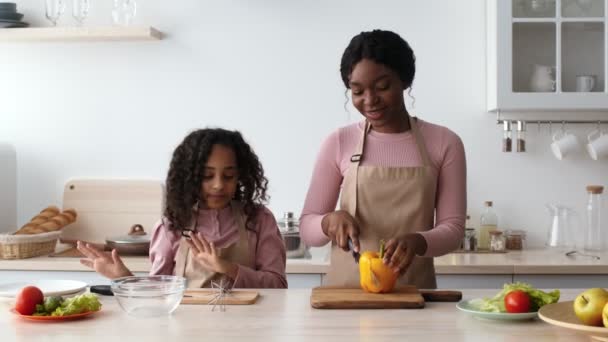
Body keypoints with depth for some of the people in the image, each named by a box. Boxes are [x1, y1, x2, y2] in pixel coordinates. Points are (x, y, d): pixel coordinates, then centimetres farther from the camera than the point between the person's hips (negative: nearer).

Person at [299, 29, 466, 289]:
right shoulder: (339, 143, 5)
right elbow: (307, 227, 8)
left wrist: (418, 241, -18)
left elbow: (453, 228, 2)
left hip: (414, 292, 0)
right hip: (346, 289, 1)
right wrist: (330, 220, -14)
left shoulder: (444, 143, 4)